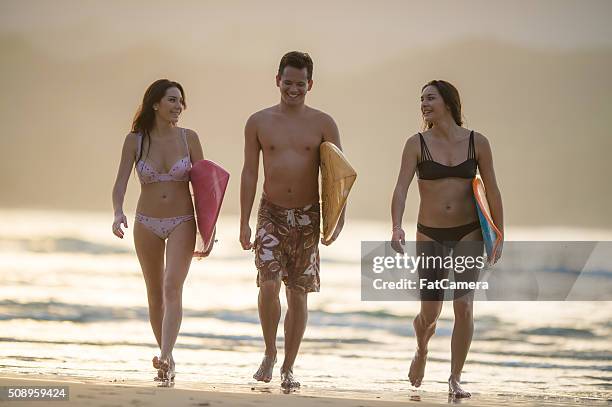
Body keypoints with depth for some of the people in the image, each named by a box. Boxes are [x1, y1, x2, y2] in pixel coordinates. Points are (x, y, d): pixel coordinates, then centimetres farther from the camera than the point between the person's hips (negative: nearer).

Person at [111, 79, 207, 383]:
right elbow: (121, 181, -9)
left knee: (173, 288, -20)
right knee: (155, 295, 11)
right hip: (147, 224, 2)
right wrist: (118, 213, -27)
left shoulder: (188, 138, -3)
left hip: (182, 223, -2)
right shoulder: (135, 140, -4)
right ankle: (167, 358, 27)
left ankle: (164, 359, -30)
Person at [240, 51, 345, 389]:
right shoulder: (259, 122, 3)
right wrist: (244, 222, 2)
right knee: (269, 284, -17)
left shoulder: (323, 124, 1)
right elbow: (249, 173, 6)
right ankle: (269, 353, 4)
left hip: (307, 217, 1)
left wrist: (338, 216, -13)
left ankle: (288, 368, 14)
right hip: (271, 214, 0)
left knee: (298, 294, 4)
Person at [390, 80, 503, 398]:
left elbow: (492, 192, 2)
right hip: (430, 236, 0)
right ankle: (421, 351, 39)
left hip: (468, 234, 0)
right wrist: (397, 227, -31)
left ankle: (455, 380, 1)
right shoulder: (417, 144, -6)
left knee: (463, 307, -13)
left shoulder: (477, 143, -3)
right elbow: (401, 188, -15)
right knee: (429, 315, 4)